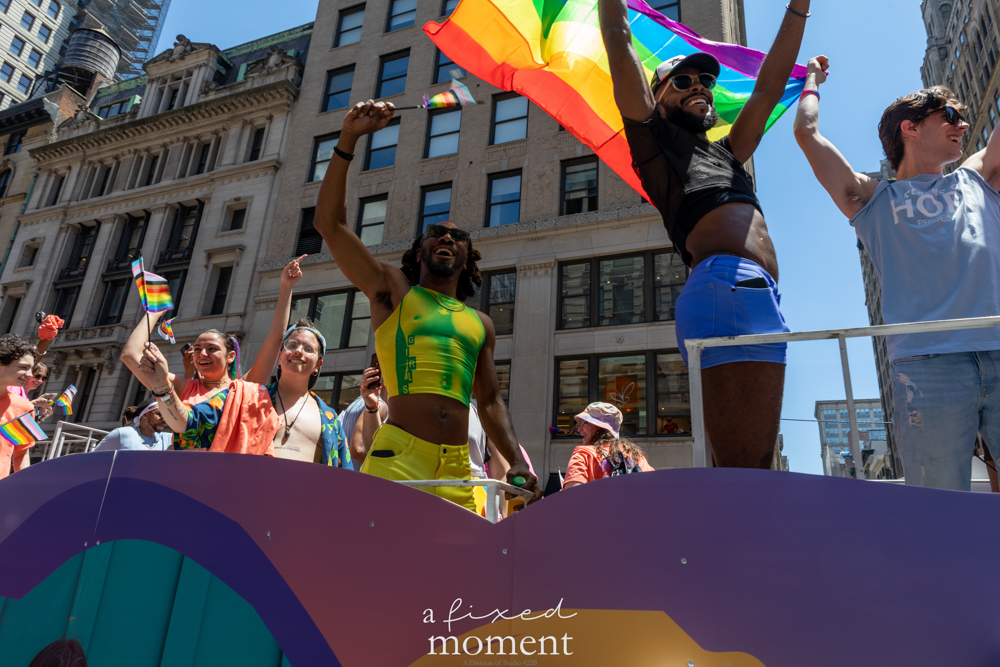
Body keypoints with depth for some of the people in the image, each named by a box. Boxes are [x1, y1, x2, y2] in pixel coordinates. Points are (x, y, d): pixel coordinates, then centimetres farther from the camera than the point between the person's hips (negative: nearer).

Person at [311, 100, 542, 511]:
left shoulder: (480, 324, 20)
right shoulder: (393, 291, 12)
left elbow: (490, 402, 24)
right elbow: (329, 223, 4)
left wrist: (517, 461, 10)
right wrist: (348, 140, 0)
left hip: (457, 470, 4)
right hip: (397, 459, -3)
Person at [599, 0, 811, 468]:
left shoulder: (726, 154, 35)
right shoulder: (653, 137, 17)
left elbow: (769, 87, 40)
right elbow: (618, 42, 17)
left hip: (761, 297, 8)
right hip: (724, 285, -8)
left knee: (752, 469, 5)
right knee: (741, 471, -16)